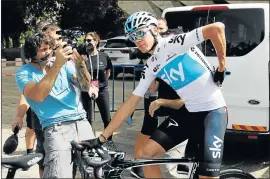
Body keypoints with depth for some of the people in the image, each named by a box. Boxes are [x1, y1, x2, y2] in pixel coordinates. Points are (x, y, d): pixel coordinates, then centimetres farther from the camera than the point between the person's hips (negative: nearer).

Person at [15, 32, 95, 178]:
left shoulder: (65, 64, 11)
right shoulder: (24, 73, 0)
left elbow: (86, 86, 0)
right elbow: (38, 95, -20)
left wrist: (79, 64, -20)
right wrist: (57, 64, -26)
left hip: (81, 123, 4)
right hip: (56, 128, -4)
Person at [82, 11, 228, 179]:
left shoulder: (176, 43, -13)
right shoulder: (151, 67, 7)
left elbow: (218, 28, -23)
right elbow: (130, 103, 6)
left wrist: (222, 68, -12)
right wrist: (102, 138, 2)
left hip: (212, 111, -6)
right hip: (186, 113, 7)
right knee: (146, 154, -3)